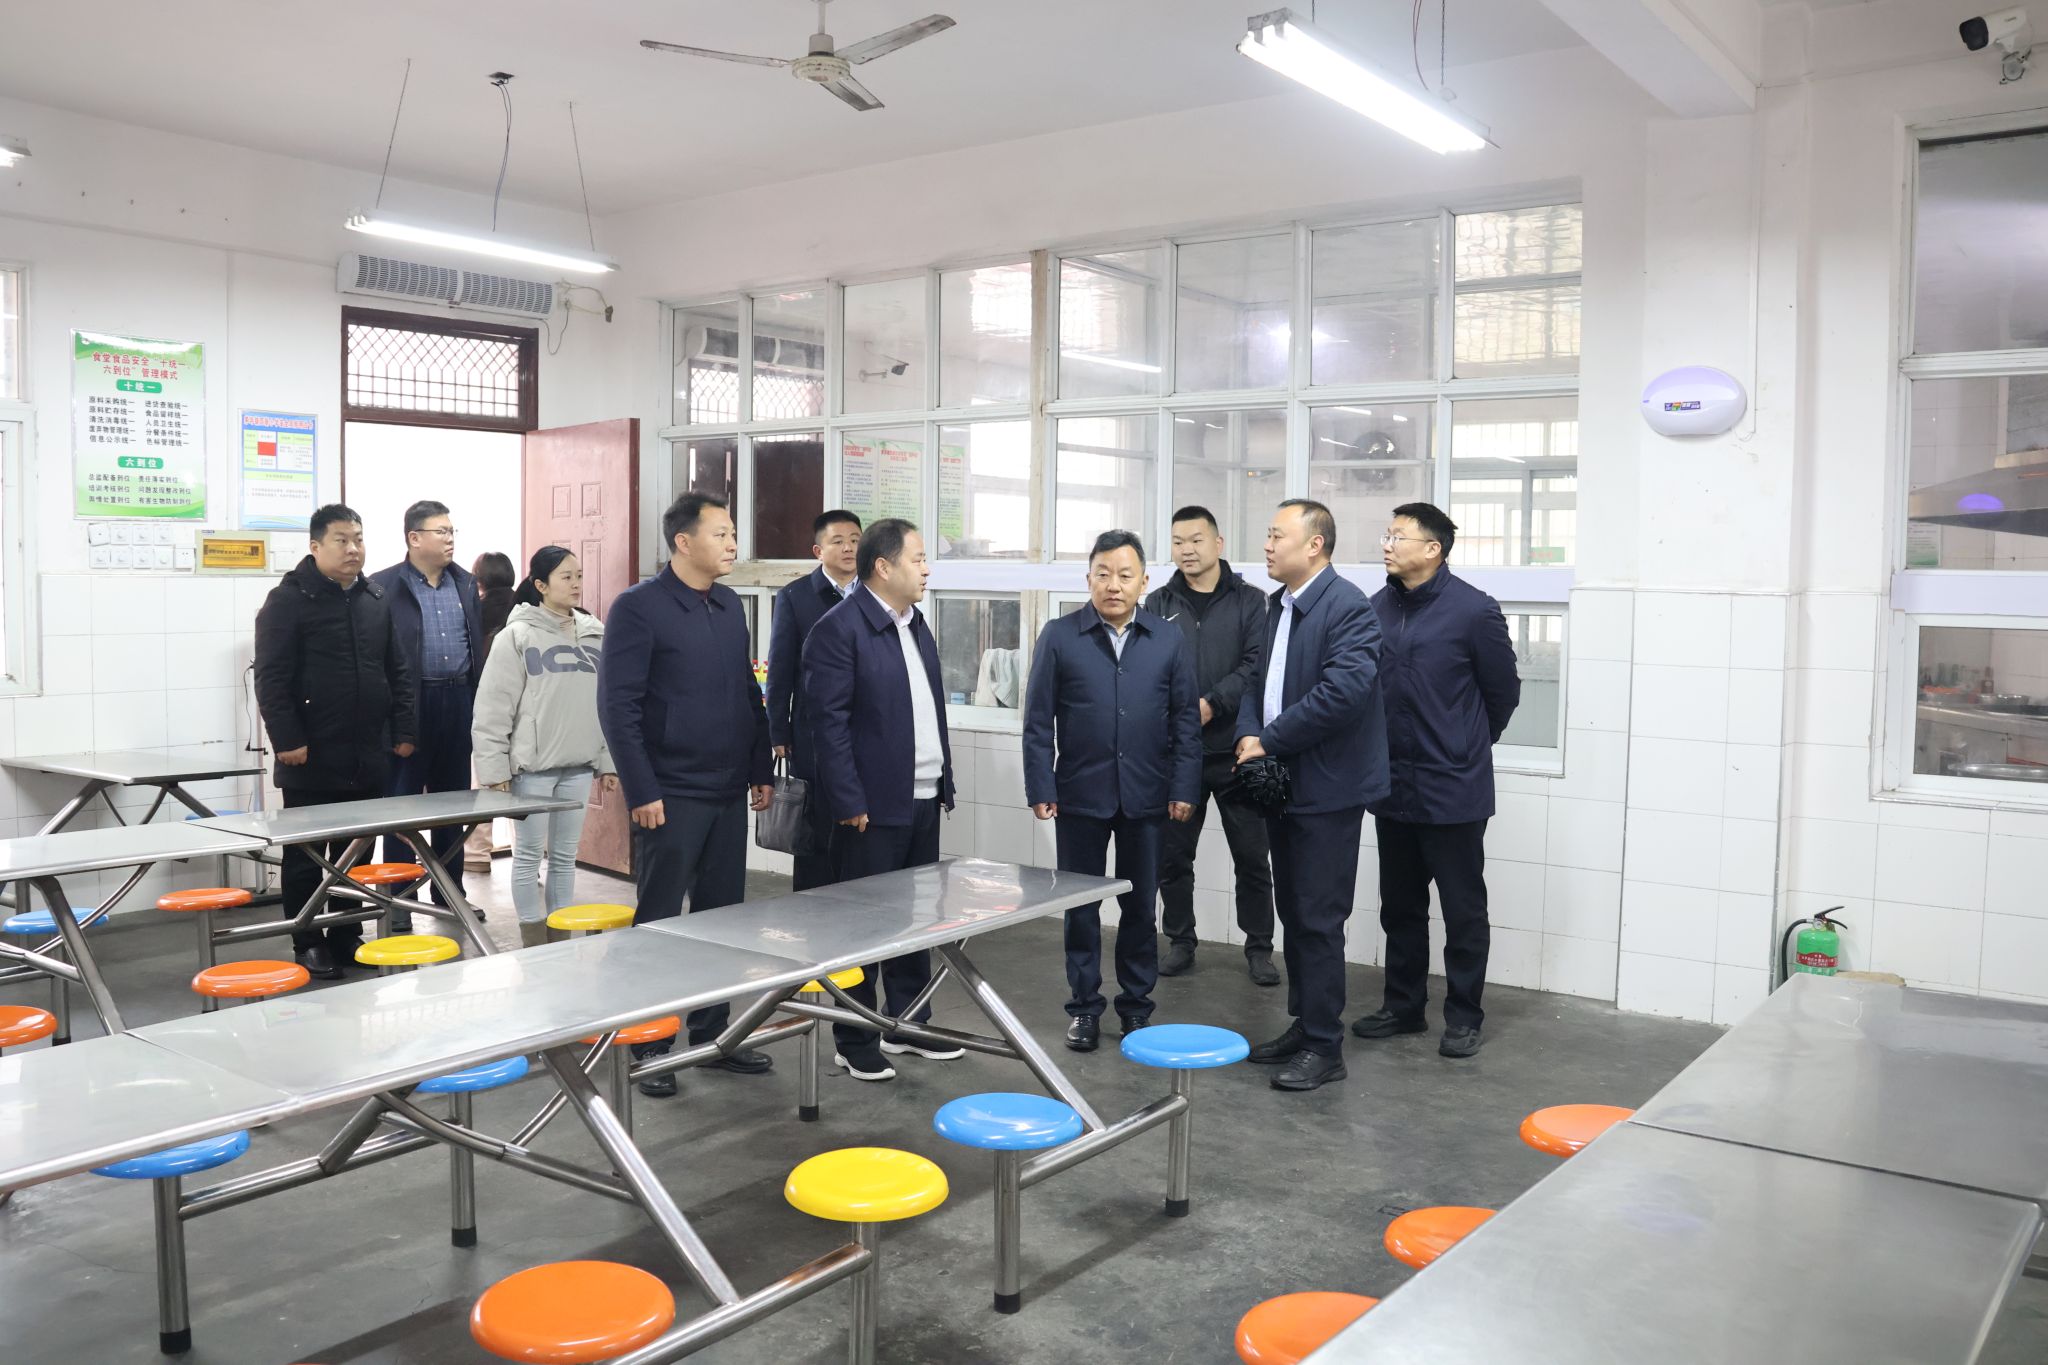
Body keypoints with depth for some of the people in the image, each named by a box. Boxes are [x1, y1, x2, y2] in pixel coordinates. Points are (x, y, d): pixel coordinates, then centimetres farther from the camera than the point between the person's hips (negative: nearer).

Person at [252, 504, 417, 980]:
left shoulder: (377, 600, 11)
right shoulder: (289, 600, -6)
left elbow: (397, 673, 15)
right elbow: (272, 679, -11)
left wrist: (403, 731, 8)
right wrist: (287, 739, -17)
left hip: (367, 759, 5)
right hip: (312, 760, -5)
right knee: (305, 859, 5)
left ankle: (348, 937, 25)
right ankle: (307, 944, 15)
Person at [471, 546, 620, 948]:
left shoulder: (595, 635, 7)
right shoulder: (517, 636, -6)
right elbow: (492, 710, -7)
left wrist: (608, 761, 8)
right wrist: (495, 771, -10)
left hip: (578, 765, 4)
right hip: (531, 765, -4)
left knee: (565, 855, 12)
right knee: (529, 855, 4)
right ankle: (535, 943, 12)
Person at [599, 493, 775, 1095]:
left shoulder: (730, 605, 11)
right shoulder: (638, 606, -9)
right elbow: (618, 705, -13)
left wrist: (760, 771, 12)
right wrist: (642, 792, -16)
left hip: (728, 795, 7)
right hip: (671, 796, -6)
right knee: (659, 923, 4)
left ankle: (712, 1032, 25)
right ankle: (649, 1047, 16)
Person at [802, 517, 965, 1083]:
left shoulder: (916, 625, 14)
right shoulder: (839, 628, -12)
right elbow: (829, 721, -15)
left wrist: (944, 783, 14)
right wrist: (849, 803, -17)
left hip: (923, 802, 8)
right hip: (873, 806, -8)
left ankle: (907, 1023, 28)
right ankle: (855, 1042, 14)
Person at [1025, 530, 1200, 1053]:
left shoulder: (1169, 640, 3)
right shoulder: (1060, 637, -1)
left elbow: (1185, 720, 3)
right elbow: (1039, 720, -1)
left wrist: (1184, 789, -3)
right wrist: (1040, 788, -6)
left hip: (1147, 796, 1)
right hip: (1080, 795, -1)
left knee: (1140, 904, 11)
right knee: (1081, 905, 9)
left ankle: (1136, 1003, 25)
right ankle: (1084, 1005, 22)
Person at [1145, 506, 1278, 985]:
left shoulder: (1250, 602, 2)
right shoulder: (1158, 605, 8)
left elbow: (1257, 664, -9)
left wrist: (1211, 704, -19)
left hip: (1235, 751, -2)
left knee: (1252, 855, 5)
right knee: (1173, 854, 9)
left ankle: (1259, 947, 18)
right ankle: (1180, 942, 23)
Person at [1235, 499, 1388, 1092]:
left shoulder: (1348, 607, -16)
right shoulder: (1278, 605, 12)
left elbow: (1343, 690, -27)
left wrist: (1270, 742, -18)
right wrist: (1249, 734, -5)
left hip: (1327, 789, -9)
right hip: (1282, 782, 9)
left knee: (1318, 920, -2)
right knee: (1293, 914, 16)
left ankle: (1324, 1046, 9)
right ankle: (1303, 1025, 29)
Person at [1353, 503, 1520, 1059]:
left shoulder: (1474, 610, -12)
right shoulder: (1379, 607, 2)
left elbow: (1503, 690, -1)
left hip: (1452, 789, -5)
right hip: (1392, 785, 5)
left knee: (1463, 908, 7)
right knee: (1400, 905, 16)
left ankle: (1463, 1017, 19)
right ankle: (1403, 1006, 29)